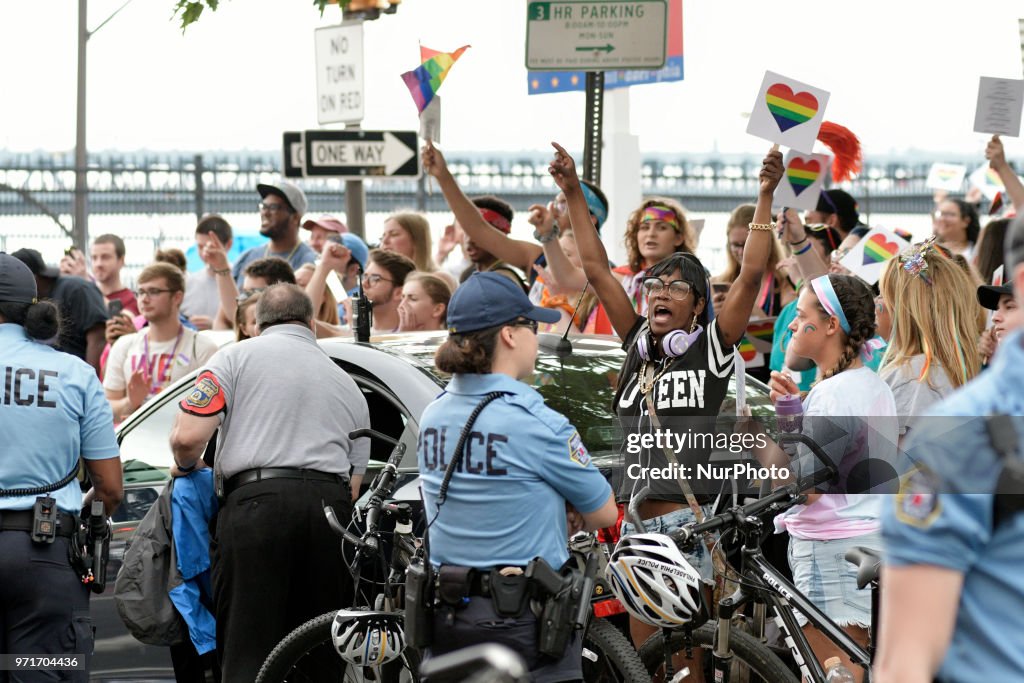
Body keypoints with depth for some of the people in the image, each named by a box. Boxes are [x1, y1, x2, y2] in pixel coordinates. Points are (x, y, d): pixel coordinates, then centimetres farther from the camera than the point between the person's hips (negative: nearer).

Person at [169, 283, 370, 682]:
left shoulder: (237, 357, 9)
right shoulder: (349, 386, 25)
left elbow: (187, 437, -1)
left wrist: (185, 468, 19)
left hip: (258, 502, -4)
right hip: (331, 509, 4)